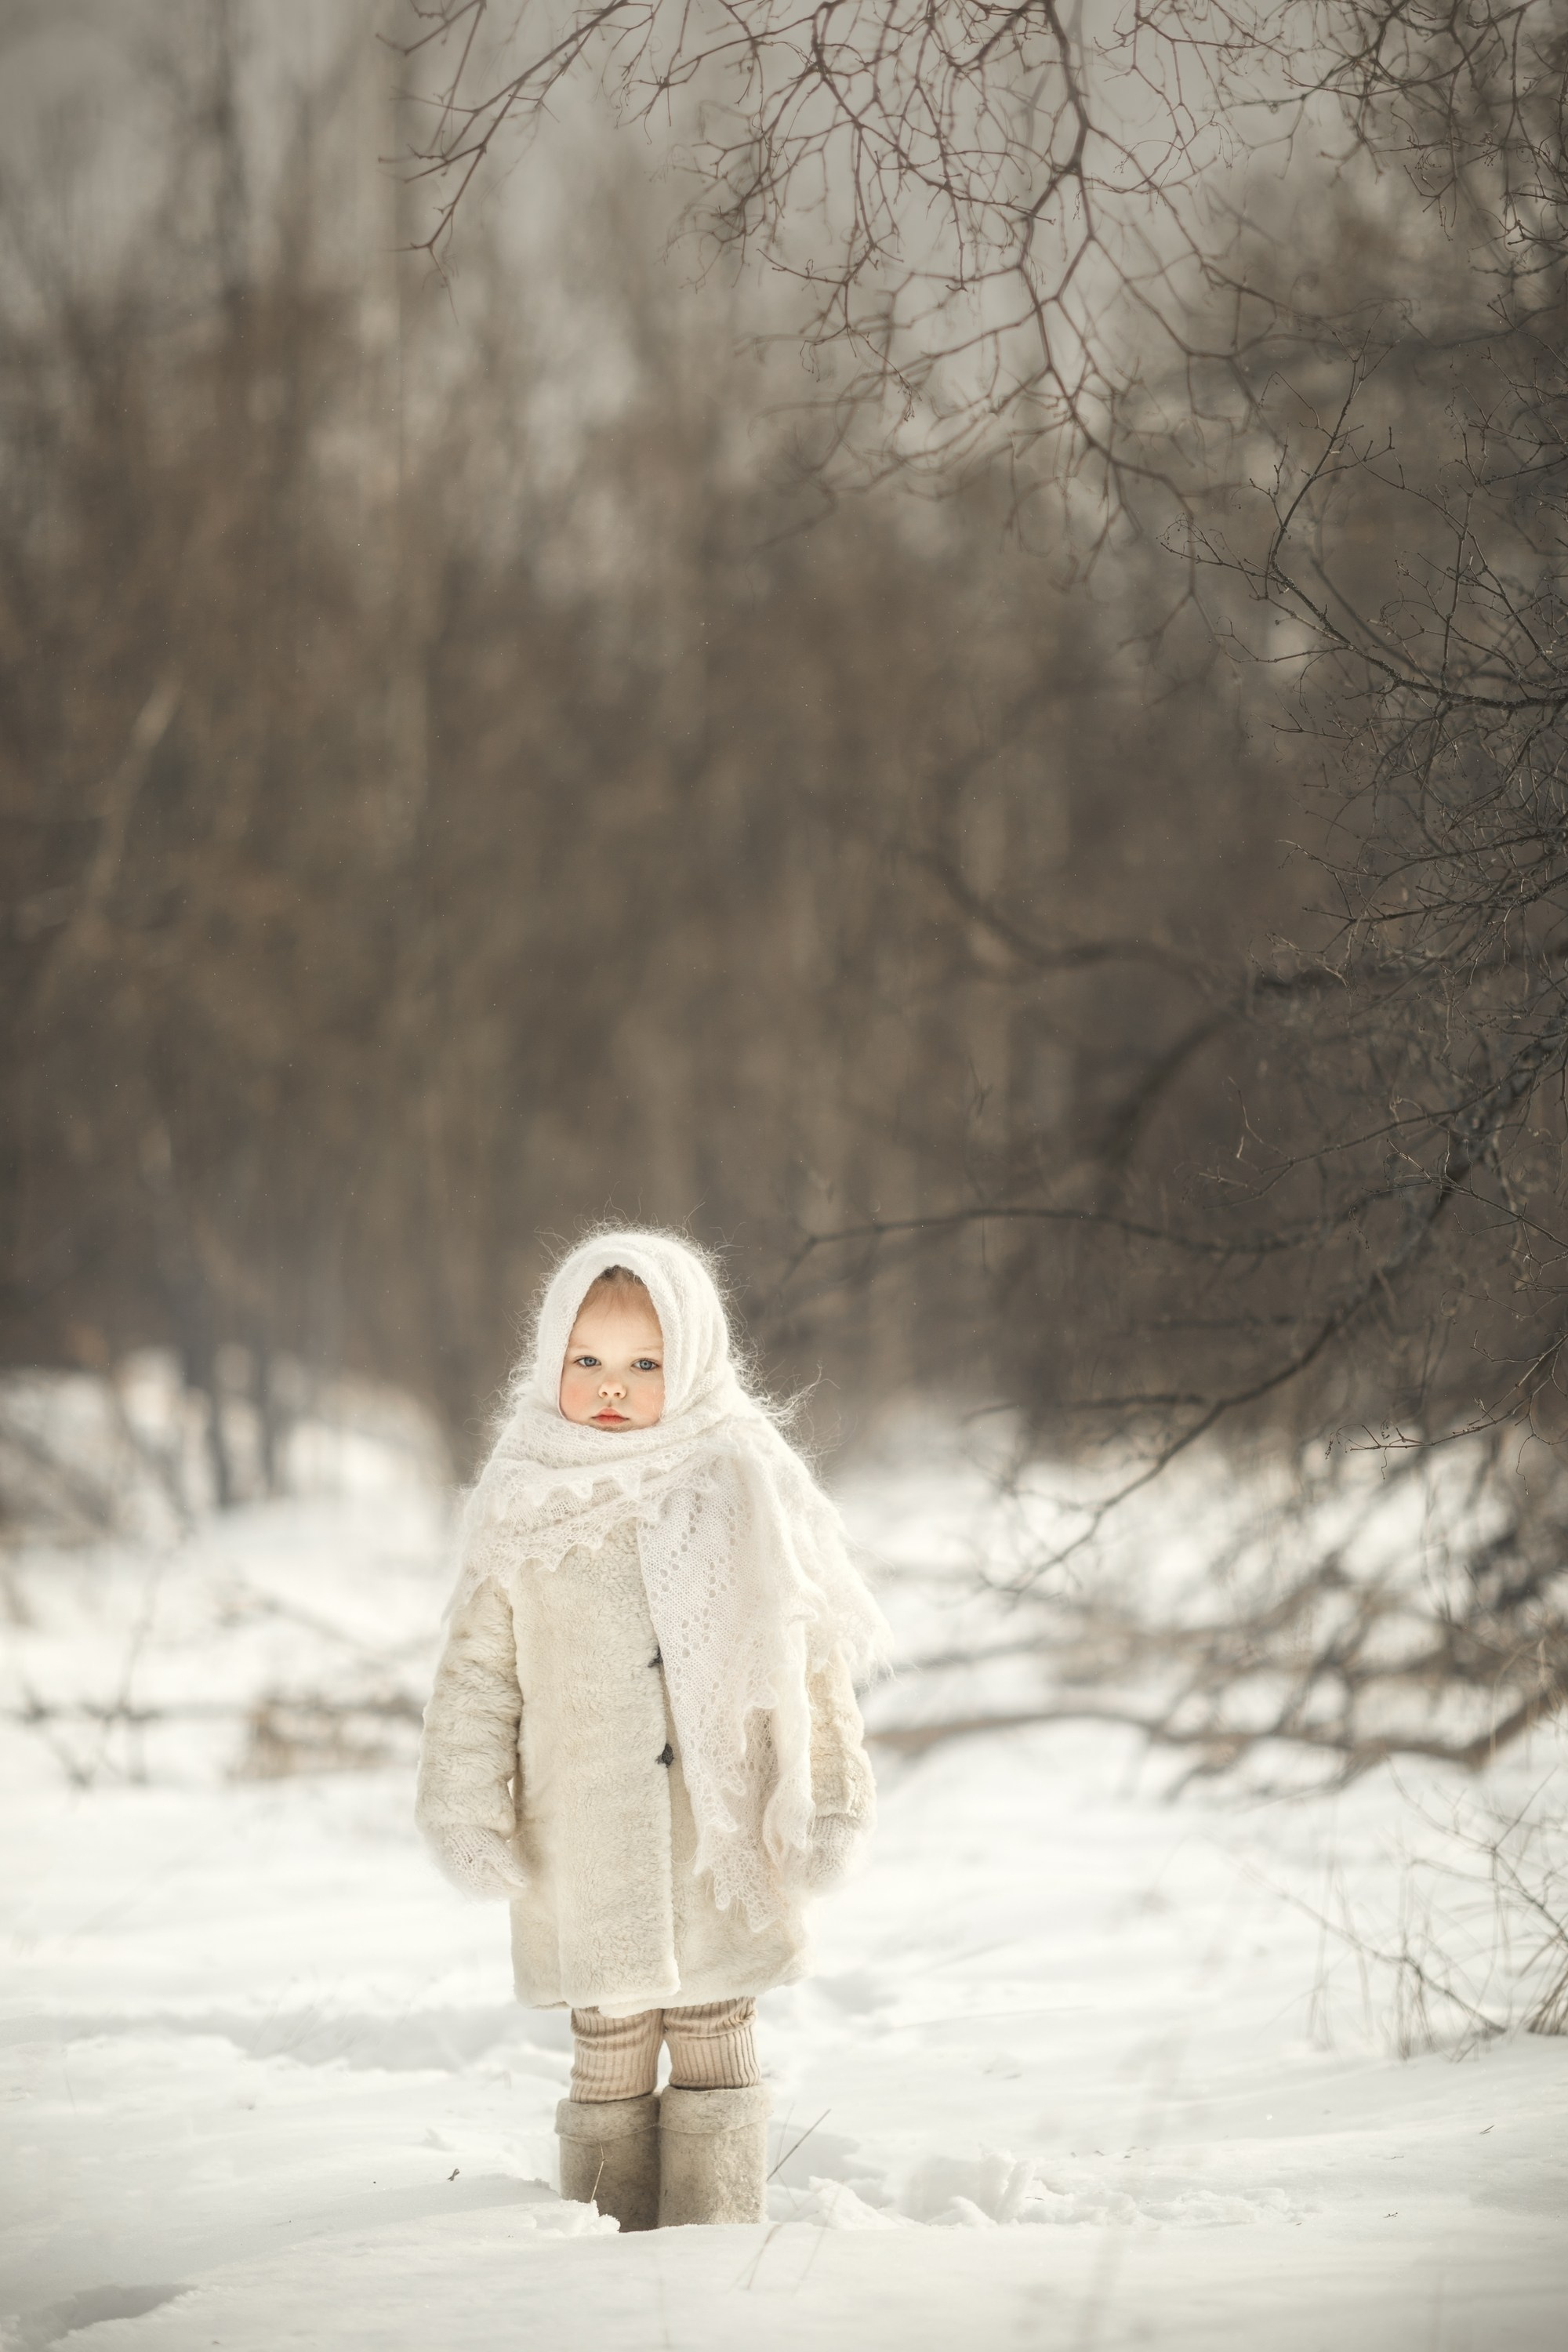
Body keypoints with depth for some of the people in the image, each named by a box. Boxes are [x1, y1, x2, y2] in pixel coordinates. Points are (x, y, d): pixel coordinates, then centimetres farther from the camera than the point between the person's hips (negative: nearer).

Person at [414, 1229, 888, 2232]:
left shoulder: (739, 1485, -1)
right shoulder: (525, 1508, 1)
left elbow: (812, 1653, 3)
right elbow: (478, 1671, 5)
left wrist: (828, 1800, 2)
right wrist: (469, 1813, -1)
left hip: (723, 1838, 0)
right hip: (585, 1851, 0)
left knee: (715, 2048, 7)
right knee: (608, 2060, 6)